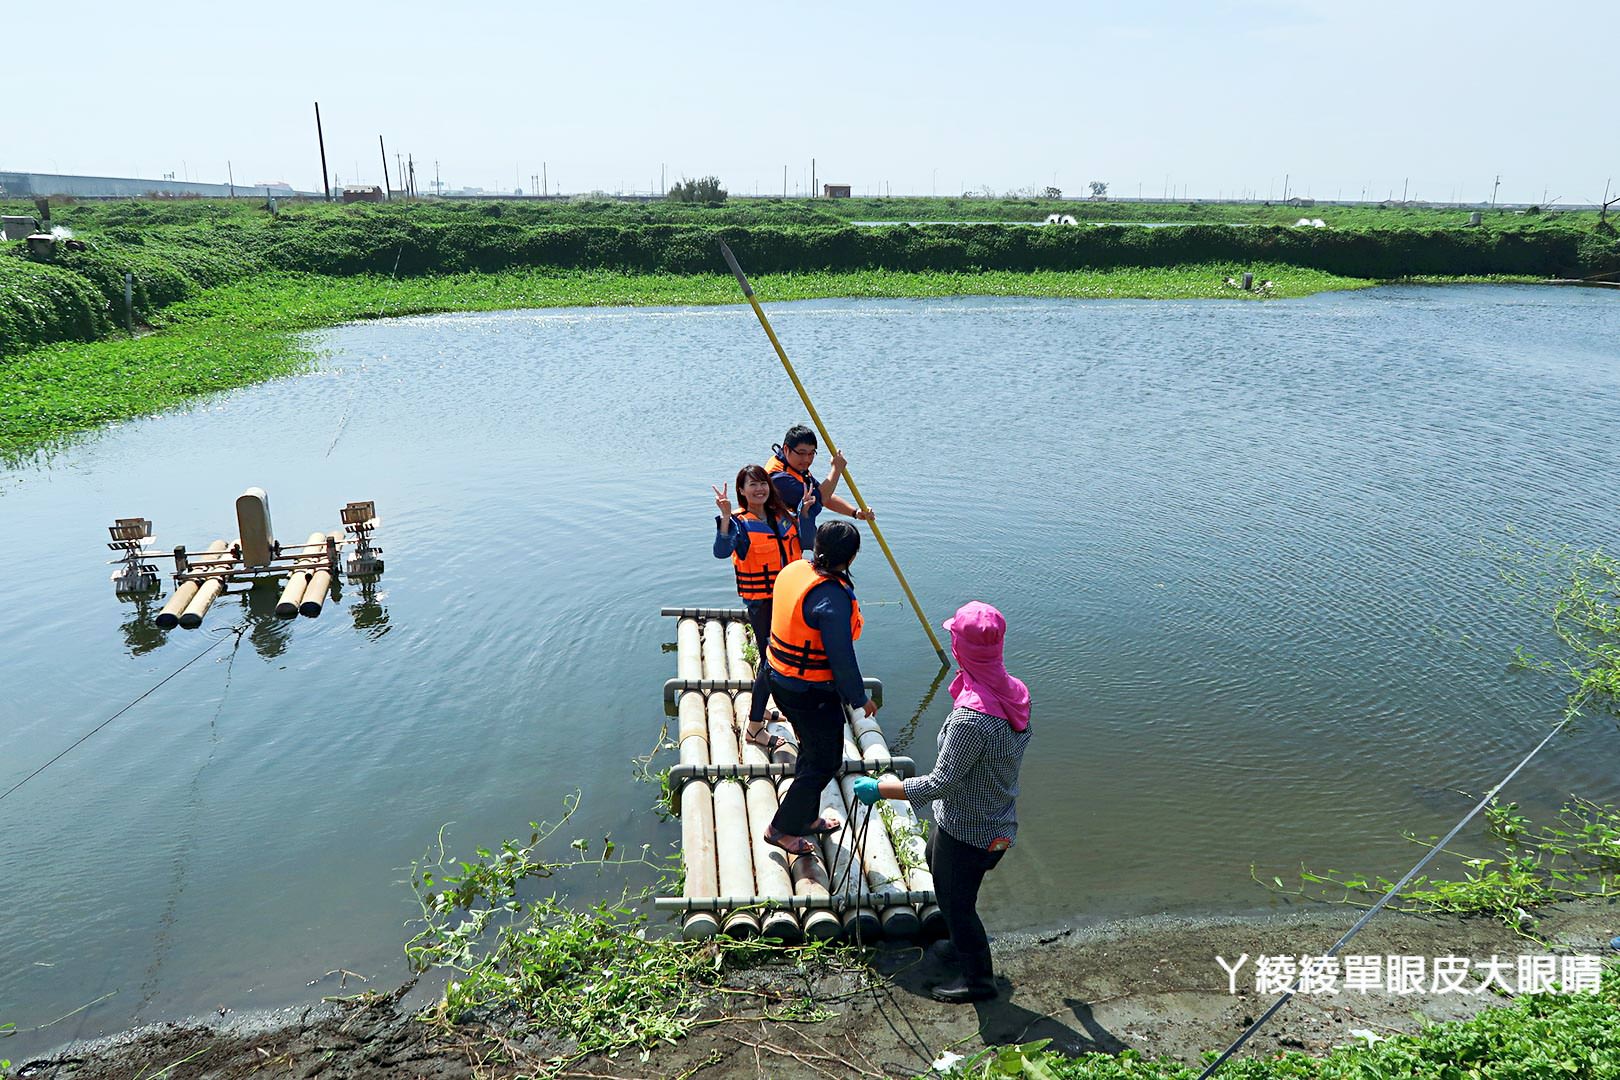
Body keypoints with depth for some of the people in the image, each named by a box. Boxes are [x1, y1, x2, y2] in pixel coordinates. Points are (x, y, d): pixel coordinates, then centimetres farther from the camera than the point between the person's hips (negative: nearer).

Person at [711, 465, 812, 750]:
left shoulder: (782, 516, 4)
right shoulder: (740, 523, -15)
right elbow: (721, 551, -32)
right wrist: (726, 516, -41)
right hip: (760, 600, -7)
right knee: (771, 660, -5)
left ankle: (758, 707, 40)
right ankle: (754, 727, 7)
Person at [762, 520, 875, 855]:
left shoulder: (793, 570, -4)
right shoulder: (832, 598, -29)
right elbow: (842, 658, -24)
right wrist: (859, 698, -9)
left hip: (781, 679, 9)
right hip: (813, 693, -9)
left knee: (813, 750, 25)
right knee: (825, 761, 11)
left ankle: (806, 818, 41)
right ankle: (782, 828, 20)